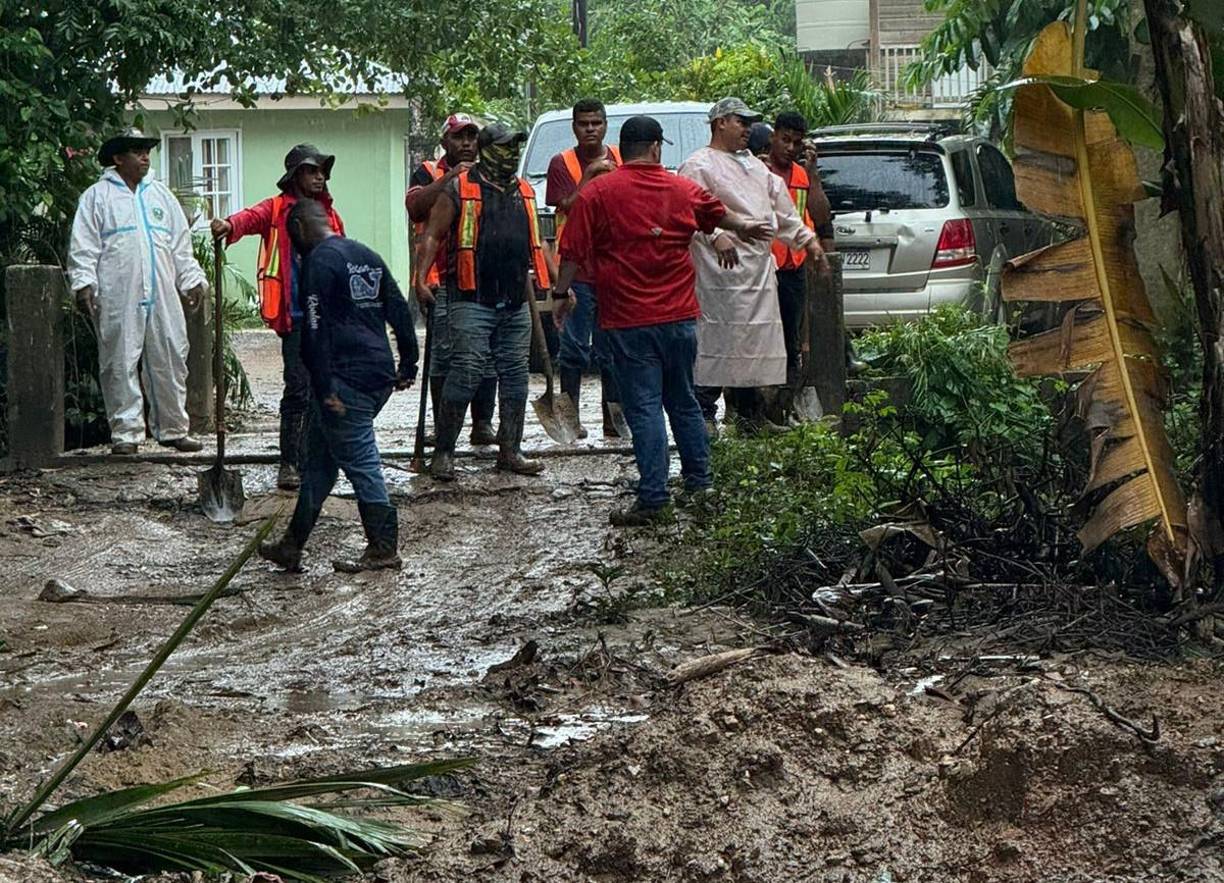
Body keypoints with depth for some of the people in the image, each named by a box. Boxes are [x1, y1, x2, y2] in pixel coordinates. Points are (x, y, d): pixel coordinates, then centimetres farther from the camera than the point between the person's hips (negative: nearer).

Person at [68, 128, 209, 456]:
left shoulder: (160, 195, 19)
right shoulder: (97, 197, 5)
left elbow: (181, 244, 22)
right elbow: (83, 246, -1)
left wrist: (192, 281, 15)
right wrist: (84, 283, -11)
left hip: (162, 298, 4)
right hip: (118, 299, -4)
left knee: (170, 361, 5)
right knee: (120, 364, -4)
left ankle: (173, 428, 13)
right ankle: (125, 431, 2)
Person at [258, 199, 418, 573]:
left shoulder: (319, 261, -10)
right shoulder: (367, 256, 17)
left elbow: (316, 329, -16)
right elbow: (399, 310, 16)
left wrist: (325, 389, -16)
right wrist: (408, 365, 19)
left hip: (346, 378, -9)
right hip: (380, 374, 9)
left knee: (361, 461, -3)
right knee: (319, 460, 15)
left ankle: (384, 549, 1)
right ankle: (292, 545, 20)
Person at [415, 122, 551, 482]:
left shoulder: (524, 192, 16)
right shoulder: (460, 189, -2)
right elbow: (432, 235, -4)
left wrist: (531, 287, 23)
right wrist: (421, 277, -14)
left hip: (515, 303, 6)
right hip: (472, 300, -6)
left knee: (515, 374, 8)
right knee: (465, 372, -11)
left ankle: (510, 451, 16)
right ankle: (444, 452, -6)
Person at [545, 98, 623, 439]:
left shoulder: (620, 160, 11)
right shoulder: (562, 163, 1)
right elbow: (568, 207, -9)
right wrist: (589, 175, -15)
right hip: (576, 269, -3)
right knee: (574, 349, -3)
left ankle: (614, 420, 10)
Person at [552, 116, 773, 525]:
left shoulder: (596, 195, -6)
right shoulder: (683, 191, 7)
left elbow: (573, 252, -8)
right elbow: (718, 214, 27)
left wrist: (562, 293, 8)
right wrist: (746, 228, 48)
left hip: (629, 322, -4)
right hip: (680, 317, 4)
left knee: (644, 408, -4)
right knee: (683, 402, 18)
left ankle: (654, 498, -7)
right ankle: (699, 484, 25)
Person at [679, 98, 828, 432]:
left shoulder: (755, 166, 24)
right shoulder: (699, 166, -4)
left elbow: (783, 210, 29)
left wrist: (806, 239, 22)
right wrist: (716, 236, -33)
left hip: (760, 268, 9)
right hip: (723, 267, -9)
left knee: (755, 340, 11)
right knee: (716, 338, -12)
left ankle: (748, 413, 20)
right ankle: (704, 414, -10)